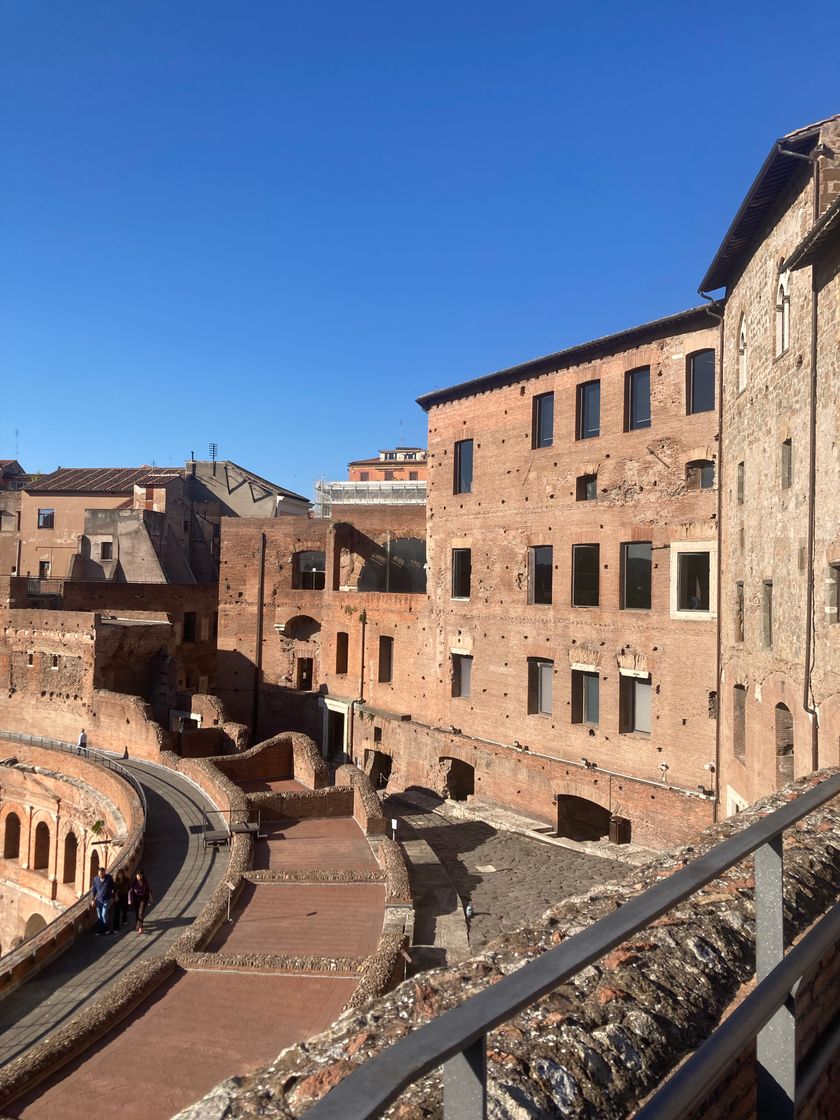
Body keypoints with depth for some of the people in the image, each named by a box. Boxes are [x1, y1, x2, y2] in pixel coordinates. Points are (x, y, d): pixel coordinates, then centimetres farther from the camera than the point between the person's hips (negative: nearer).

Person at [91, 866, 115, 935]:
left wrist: (112, 897, 5)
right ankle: (101, 929, 25)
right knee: (99, 916, 8)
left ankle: (107, 928, 16)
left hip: (107, 900, -3)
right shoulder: (96, 879, -6)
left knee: (104, 915, -6)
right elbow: (94, 890, 5)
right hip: (98, 900, 3)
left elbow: (113, 887, 1)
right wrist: (93, 899, 3)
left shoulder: (109, 878, -12)